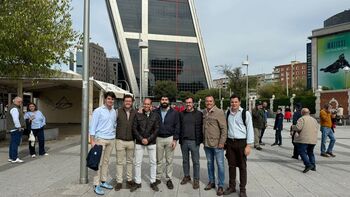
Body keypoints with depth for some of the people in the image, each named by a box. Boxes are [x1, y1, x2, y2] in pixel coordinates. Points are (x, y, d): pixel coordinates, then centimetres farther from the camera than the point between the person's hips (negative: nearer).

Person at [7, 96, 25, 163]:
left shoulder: (16, 108, 19)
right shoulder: (14, 108, -15)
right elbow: (15, 119, -23)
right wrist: (19, 127, -18)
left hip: (13, 129, 11)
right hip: (16, 129, -11)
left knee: (12, 143, 14)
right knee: (15, 143, -8)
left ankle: (11, 157, 21)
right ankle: (14, 158, -6)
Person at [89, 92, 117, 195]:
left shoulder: (114, 112, 9)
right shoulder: (98, 111, -7)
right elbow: (93, 126, -8)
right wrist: (92, 140, -12)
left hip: (111, 140, 5)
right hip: (100, 139, -5)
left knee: (106, 161, 11)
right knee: (99, 162, -4)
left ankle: (103, 181, 21)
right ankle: (96, 185, 2)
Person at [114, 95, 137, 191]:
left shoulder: (135, 112, 2)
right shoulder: (118, 111, -3)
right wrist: (114, 137, -6)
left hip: (131, 141, 2)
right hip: (120, 140, -2)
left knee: (130, 161, 13)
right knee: (120, 162, 5)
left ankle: (129, 180, 25)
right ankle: (119, 181, 16)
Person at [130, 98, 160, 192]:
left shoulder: (155, 115, 0)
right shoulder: (138, 115, 0)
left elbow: (156, 129, -3)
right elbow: (134, 128, -2)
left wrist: (148, 139, -11)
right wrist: (141, 139, -11)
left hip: (151, 142, 0)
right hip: (139, 142, 0)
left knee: (153, 162, 6)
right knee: (137, 163, 5)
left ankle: (153, 182, 20)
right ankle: (137, 182, 19)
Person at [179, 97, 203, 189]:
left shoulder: (199, 114, -1)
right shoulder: (181, 114, 8)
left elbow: (202, 127, -2)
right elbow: (179, 127, 10)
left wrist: (200, 140, -7)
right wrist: (179, 138, 3)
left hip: (194, 141, -3)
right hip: (184, 141, 3)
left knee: (195, 161, 4)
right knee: (185, 160, 15)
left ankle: (196, 179, 15)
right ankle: (186, 176, 30)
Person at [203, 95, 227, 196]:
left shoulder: (219, 112, -10)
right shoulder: (204, 112, 7)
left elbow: (224, 128, -12)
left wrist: (222, 142, -15)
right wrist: (203, 141, 13)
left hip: (217, 144, -6)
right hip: (207, 144, 6)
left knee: (220, 164, 3)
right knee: (209, 163, 16)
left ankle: (220, 186, 14)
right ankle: (211, 182, 31)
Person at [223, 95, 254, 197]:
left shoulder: (245, 113, -6)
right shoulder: (228, 113, 6)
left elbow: (250, 129, -7)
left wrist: (248, 145, -11)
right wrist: (225, 142, 10)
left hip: (241, 142, -3)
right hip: (230, 142, 4)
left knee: (242, 166, 5)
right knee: (231, 165, 11)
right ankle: (232, 186, 25)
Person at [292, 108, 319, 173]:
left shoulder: (302, 119, -7)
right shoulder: (314, 120, 16)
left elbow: (298, 127, -18)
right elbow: (316, 129, 18)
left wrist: (293, 127, 2)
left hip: (303, 139, -7)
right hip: (313, 140, 8)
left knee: (302, 152, -4)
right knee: (310, 152, 20)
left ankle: (308, 165, -17)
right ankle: (313, 166, 22)